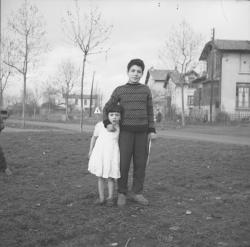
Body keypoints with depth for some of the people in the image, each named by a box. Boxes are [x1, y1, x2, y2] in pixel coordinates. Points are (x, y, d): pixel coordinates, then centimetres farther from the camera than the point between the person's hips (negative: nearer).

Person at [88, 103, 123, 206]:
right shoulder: (100, 125, -8)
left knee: (110, 177, 2)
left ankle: (110, 197, 16)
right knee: (100, 177, 8)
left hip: (112, 154, 0)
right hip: (100, 154, 1)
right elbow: (94, 137, 6)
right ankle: (101, 197, 18)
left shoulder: (120, 128, -4)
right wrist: (90, 151, 9)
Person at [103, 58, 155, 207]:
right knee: (124, 163, -3)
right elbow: (107, 108, 9)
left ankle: (137, 193, 13)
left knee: (140, 163, 3)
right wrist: (107, 123, -7)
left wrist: (151, 130, 0)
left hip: (142, 132, 2)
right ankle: (122, 193, 10)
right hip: (126, 131, -2)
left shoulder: (146, 90, 5)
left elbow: (150, 111, 7)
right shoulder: (119, 91, 1)